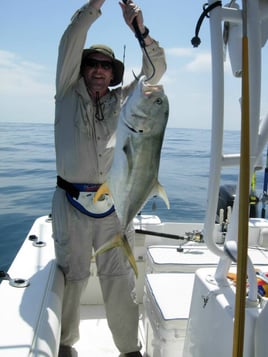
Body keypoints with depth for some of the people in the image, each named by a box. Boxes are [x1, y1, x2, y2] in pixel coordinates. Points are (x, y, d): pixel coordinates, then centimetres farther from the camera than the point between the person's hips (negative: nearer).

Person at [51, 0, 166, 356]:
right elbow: (69, 44, -4)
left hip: (113, 203, 1)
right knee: (72, 277, 12)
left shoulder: (122, 100, 11)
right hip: (71, 202, -1)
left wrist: (140, 29, -10)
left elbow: (155, 69, 3)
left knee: (120, 280, 6)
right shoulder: (68, 95, 7)